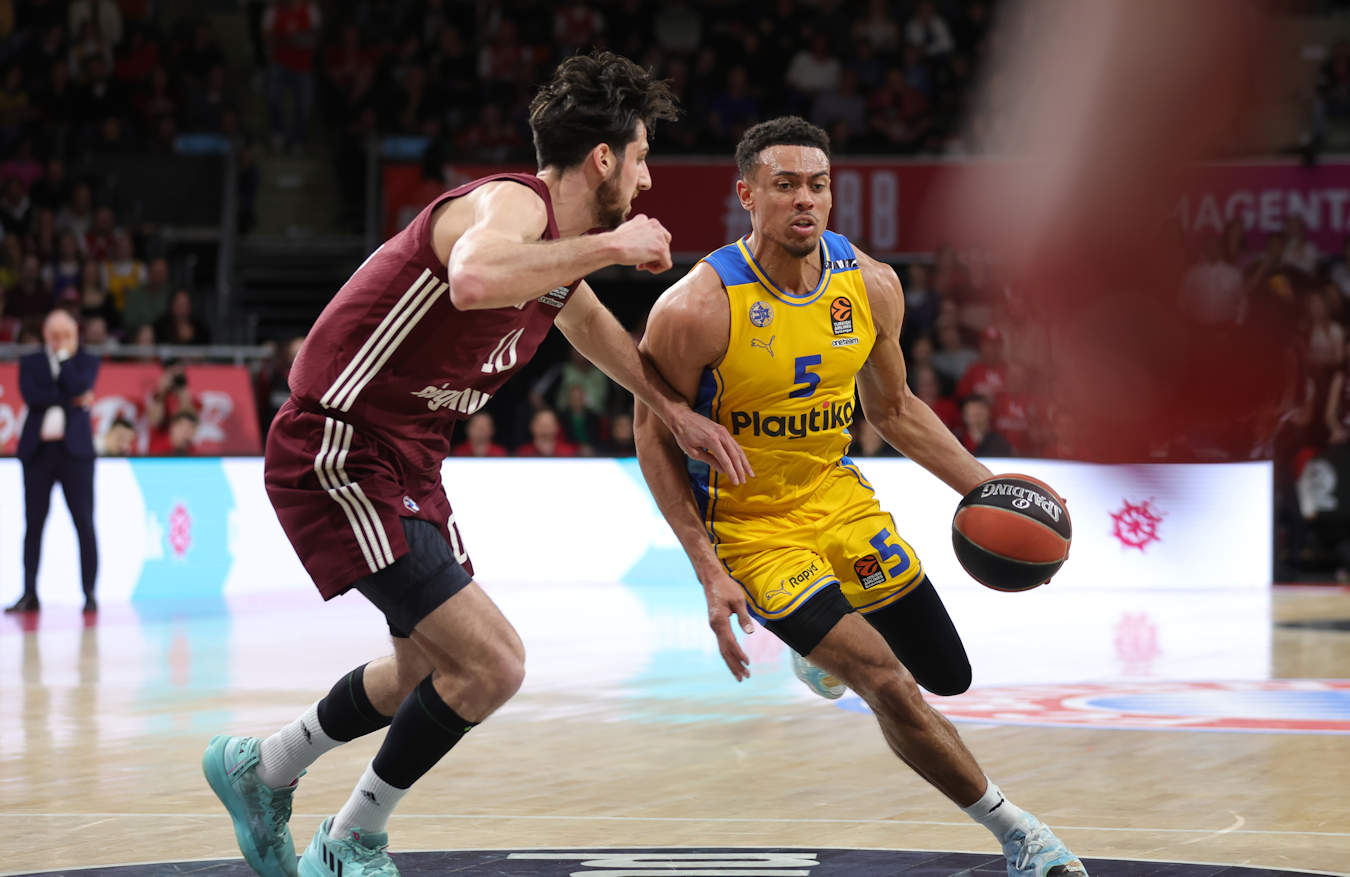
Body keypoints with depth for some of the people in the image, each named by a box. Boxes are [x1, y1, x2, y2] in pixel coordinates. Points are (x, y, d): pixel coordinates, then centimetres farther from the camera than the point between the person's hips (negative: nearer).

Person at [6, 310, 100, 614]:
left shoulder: (86, 361, 8)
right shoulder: (30, 363, 10)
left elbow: (78, 388, -12)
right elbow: (30, 396, -8)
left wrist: (64, 356, -4)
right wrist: (72, 400, -11)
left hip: (74, 449, -1)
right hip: (38, 450, 1)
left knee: (84, 524, -3)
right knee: (33, 524, 2)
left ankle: (90, 593, 1)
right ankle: (29, 594, 6)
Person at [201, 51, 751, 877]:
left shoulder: (563, 243, 10)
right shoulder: (511, 204, -21)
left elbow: (588, 319, 33)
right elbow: (473, 281, -46)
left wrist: (679, 412, 27)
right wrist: (610, 246, -34)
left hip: (406, 465, 11)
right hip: (337, 458, -10)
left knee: (431, 668, 23)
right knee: (491, 664, -14)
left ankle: (261, 771, 43)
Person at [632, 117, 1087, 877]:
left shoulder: (871, 286, -9)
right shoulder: (696, 310, -24)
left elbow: (893, 407, 7)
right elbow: (656, 437, -14)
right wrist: (709, 572, -19)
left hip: (836, 494, 6)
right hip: (748, 523, -6)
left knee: (947, 676, 12)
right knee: (888, 686, -17)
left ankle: (829, 647, 44)